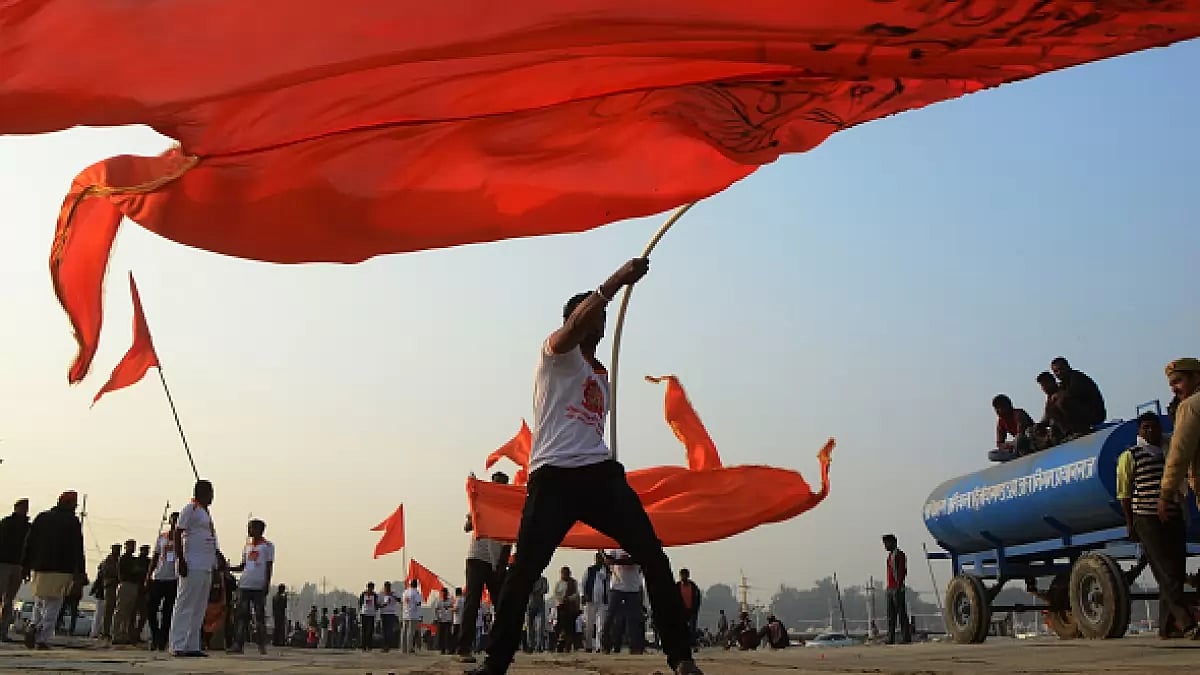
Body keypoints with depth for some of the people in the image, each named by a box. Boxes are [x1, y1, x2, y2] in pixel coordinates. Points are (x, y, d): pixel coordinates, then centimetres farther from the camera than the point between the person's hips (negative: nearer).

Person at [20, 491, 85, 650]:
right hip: (61, 570, -4)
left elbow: (28, 543, 11)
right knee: (52, 605, 1)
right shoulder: (73, 522, -2)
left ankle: (33, 628, -2)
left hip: (38, 568, 4)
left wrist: (25, 566, 15)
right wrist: (78, 572, -3)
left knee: (39, 601, 19)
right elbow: (78, 549, -5)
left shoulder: (41, 517, 11)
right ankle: (43, 639, -5)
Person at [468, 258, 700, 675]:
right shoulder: (557, 351, 5)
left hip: (600, 473, 6)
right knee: (523, 572, -7)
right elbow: (578, 322, -17)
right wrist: (619, 279, -13)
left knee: (653, 557, -4)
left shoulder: (600, 375, 26)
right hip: (553, 476, -6)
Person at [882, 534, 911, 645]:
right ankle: (890, 639, 10)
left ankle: (906, 638, -4)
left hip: (898, 589, -9)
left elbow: (901, 572, -16)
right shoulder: (890, 555, 19)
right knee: (891, 616, 8)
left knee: (902, 614, -7)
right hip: (890, 589, 10)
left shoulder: (900, 555, -9)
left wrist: (898, 588, -22)